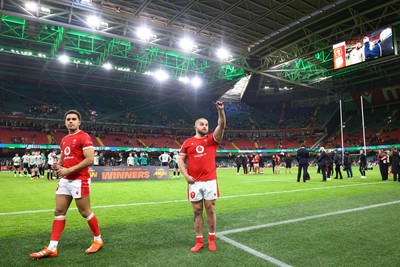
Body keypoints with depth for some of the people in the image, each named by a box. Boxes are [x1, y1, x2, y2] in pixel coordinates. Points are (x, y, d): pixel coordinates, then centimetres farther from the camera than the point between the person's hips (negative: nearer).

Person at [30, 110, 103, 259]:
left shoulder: (84, 137, -11)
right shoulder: (64, 140, 15)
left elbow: (90, 160, -20)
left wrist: (68, 170, -19)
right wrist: (59, 166, 3)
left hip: (79, 180, -8)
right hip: (65, 180, 8)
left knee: (84, 212, 2)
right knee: (59, 212, 7)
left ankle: (98, 240, 21)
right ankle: (52, 249, 15)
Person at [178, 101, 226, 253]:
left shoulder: (212, 139, 6)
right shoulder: (188, 142, 7)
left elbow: (222, 126, -9)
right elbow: (181, 159, 7)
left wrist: (221, 110, -22)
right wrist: (186, 175, -6)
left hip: (210, 181, 0)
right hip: (194, 182, 1)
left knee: (210, 210, 7)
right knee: (197, 211, 8)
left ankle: (212, 240, 22)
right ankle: (199, 241, 20)